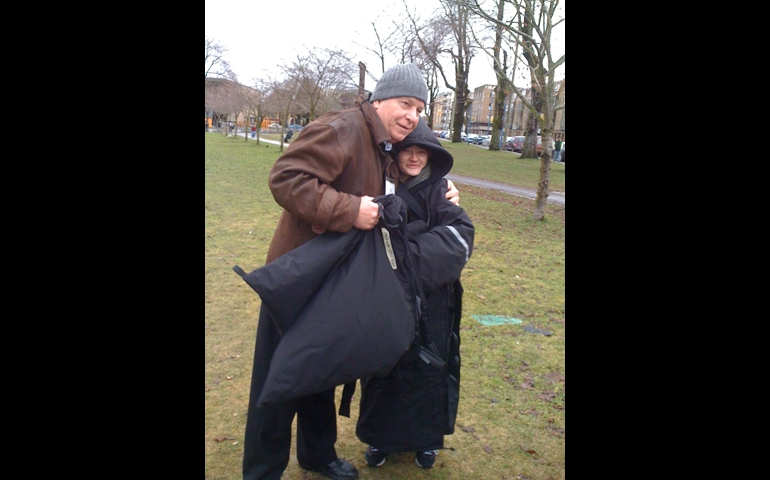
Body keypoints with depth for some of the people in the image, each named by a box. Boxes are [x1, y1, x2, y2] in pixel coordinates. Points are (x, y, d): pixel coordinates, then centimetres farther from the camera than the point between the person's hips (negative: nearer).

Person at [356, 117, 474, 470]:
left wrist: (412, 251, -29)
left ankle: (426, 438, 32)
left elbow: (460, 235, -18)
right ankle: (380, 436, 32)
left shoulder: (439, 192, -4)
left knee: (427, 366, 10)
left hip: (429, 301, -1)